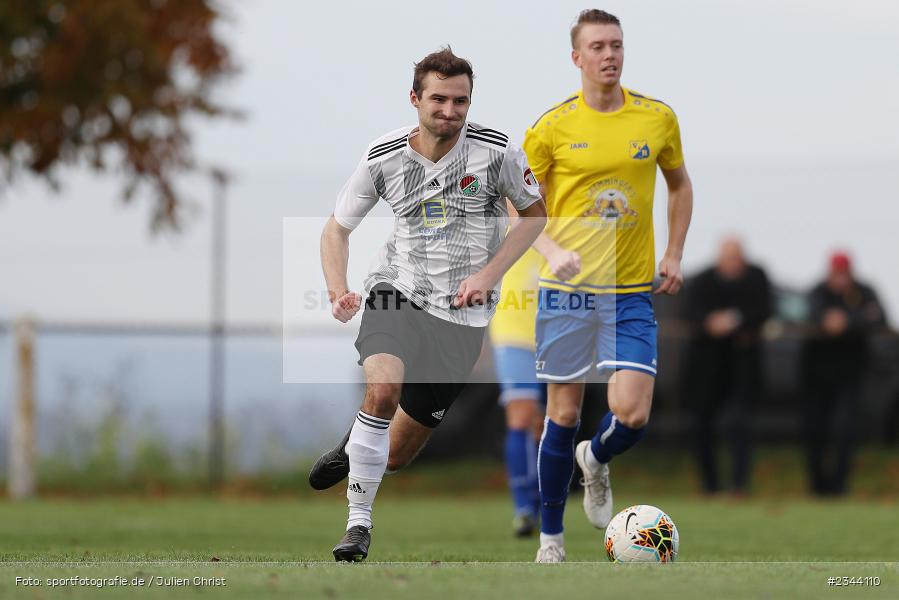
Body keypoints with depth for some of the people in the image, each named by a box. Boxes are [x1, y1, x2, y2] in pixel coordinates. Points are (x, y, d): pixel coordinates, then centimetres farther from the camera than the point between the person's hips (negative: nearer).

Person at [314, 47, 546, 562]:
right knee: (383, 388, -31)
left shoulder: (497, 151, -9)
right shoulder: (383, 158, -6)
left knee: (397, 454, 3)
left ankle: (356, 450, 42)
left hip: (461, 312, 0)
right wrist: (338, 291, -12)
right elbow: (337, 228, 6)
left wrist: (489, 274, -7)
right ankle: (358, 524, -17)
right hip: (396, 292, 0)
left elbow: (535, 213, 6)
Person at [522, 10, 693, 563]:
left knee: (632, 414, -11)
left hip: (632, 294, 1)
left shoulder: (658, 118, 2)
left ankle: (597, 461, 25)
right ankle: (551, 537, 17)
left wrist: (674, 256, 8)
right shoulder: (553, 127, -4)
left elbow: (680, 185, 19)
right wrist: (552, 251, -13)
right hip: (567, 290, -1)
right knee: (564, 414, 3)